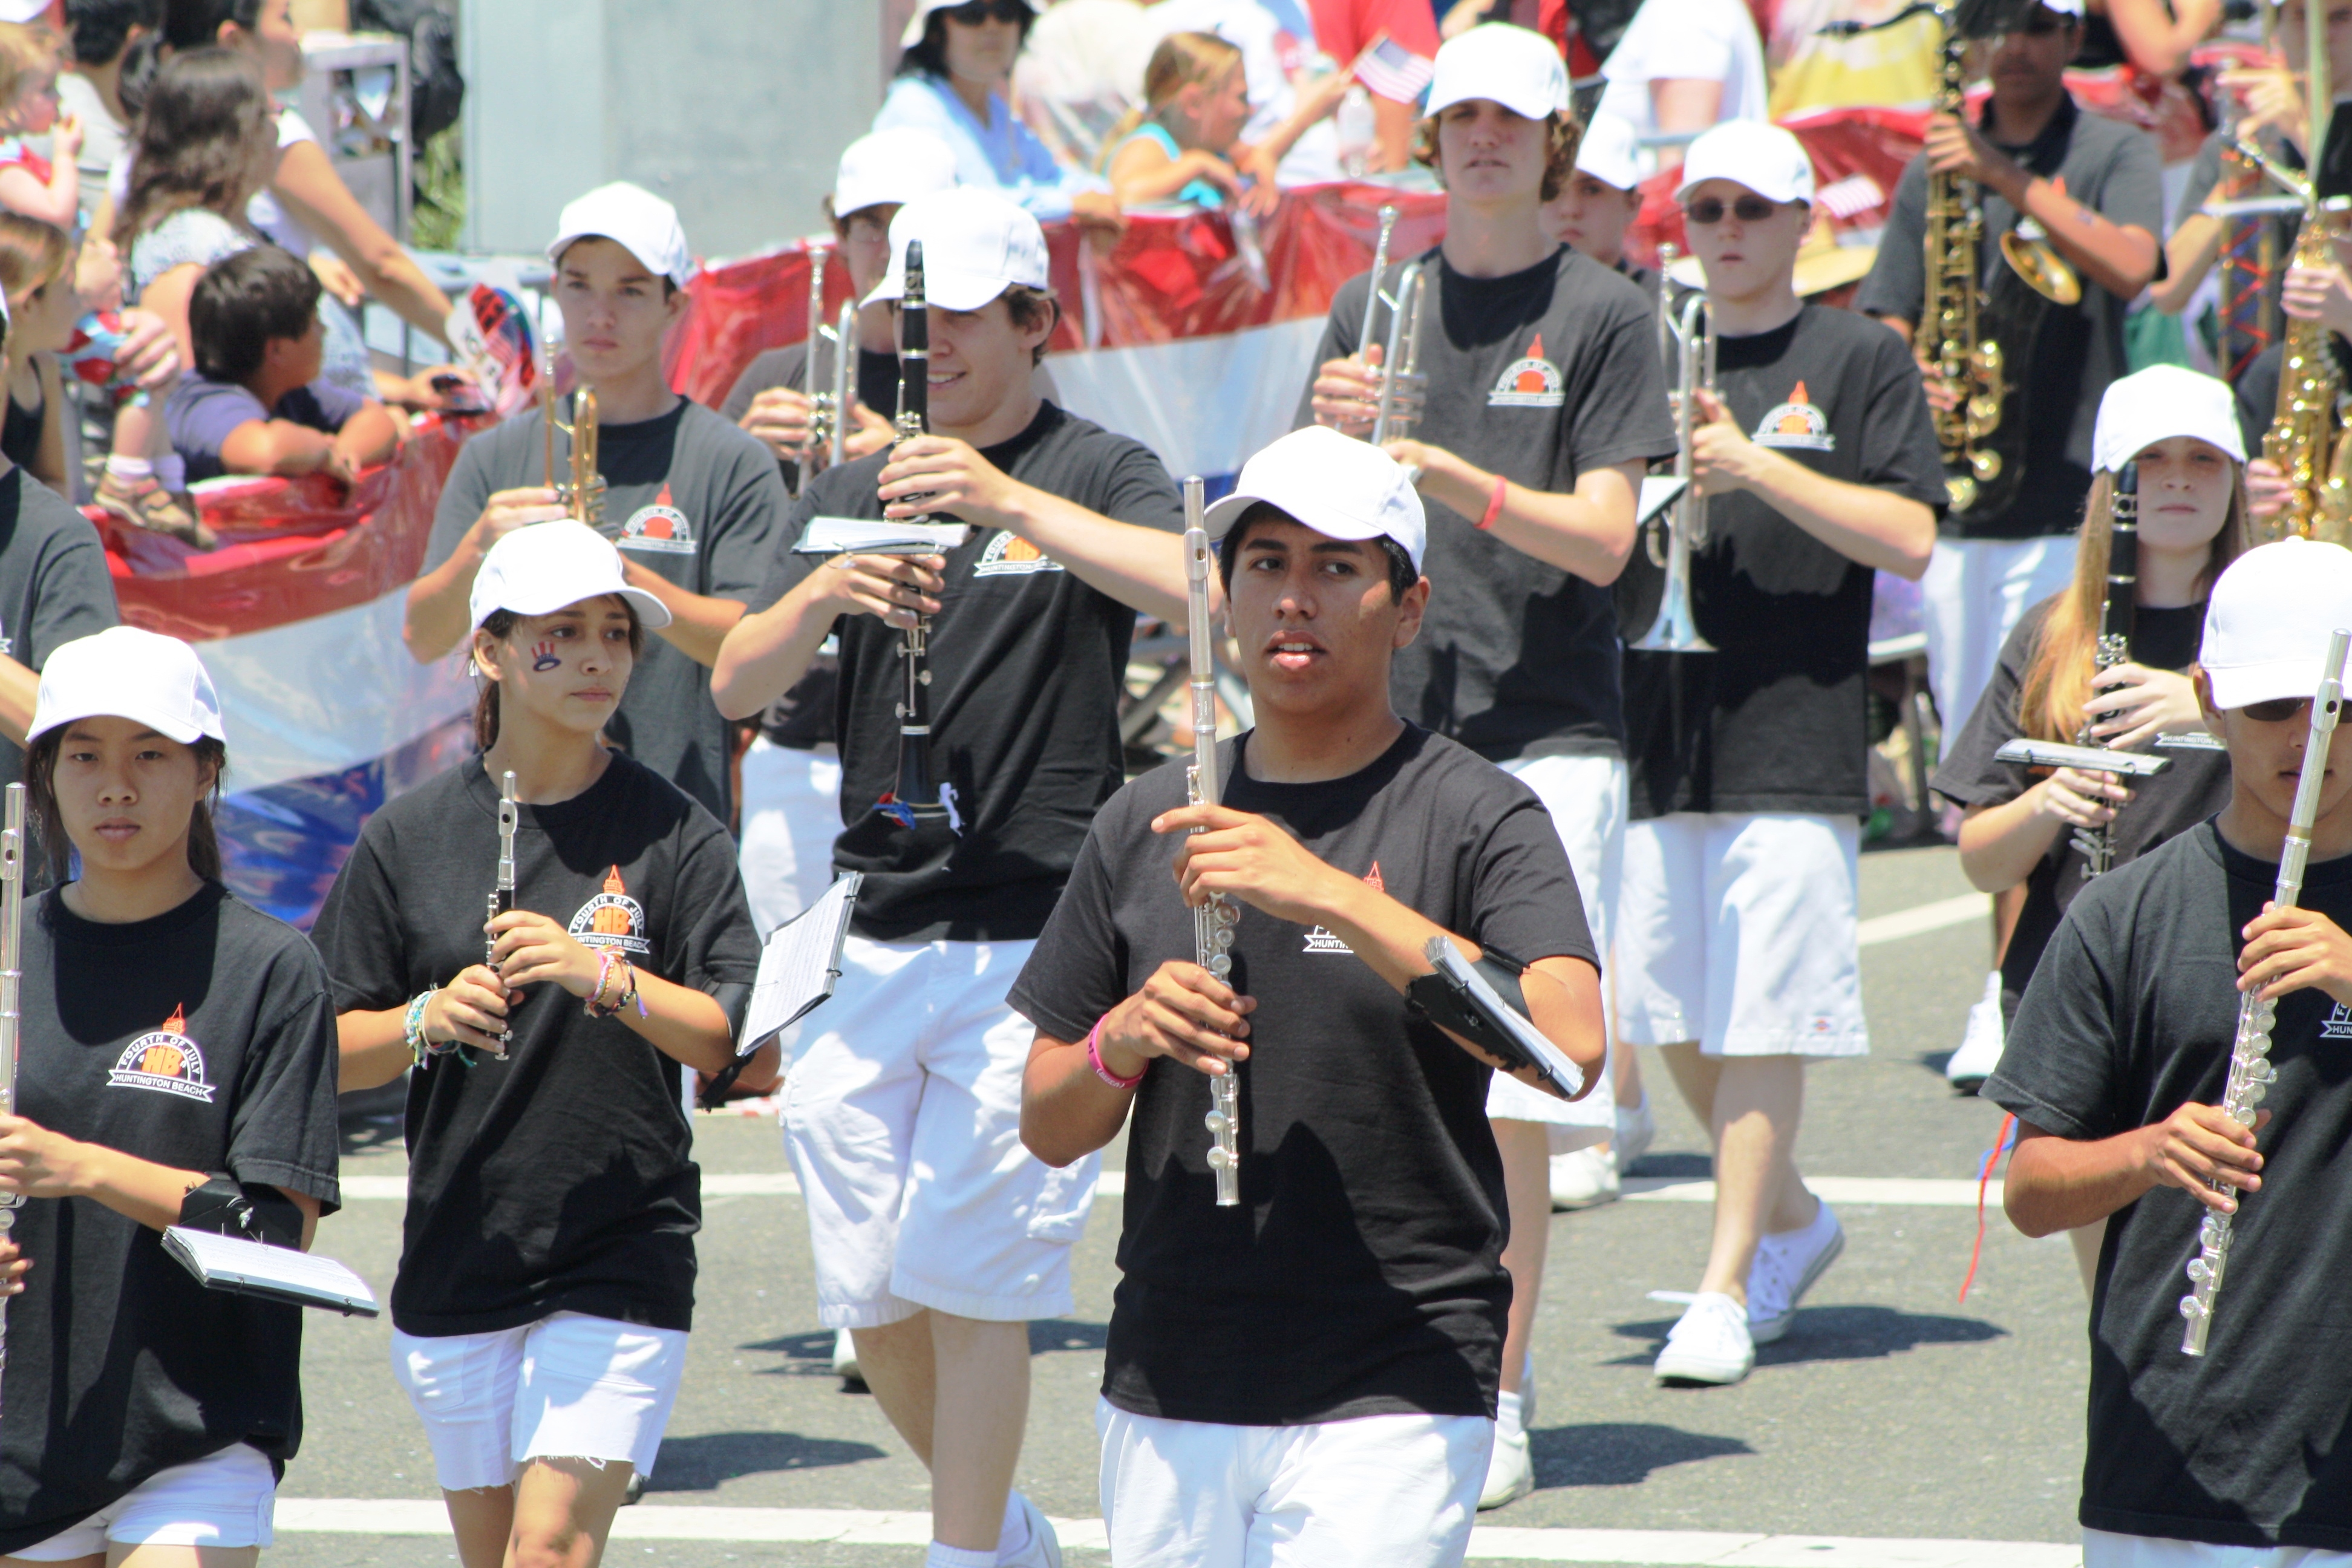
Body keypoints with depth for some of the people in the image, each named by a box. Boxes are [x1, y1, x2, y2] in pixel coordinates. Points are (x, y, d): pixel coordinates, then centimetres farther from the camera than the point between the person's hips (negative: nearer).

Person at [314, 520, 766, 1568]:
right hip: (455, 1263, 3)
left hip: (622, 1259, -3)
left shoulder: (671, 832, -1)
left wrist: (605, 979, -23)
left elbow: (734, 1040, -8)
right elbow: (329, 1051, 6)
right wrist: (428, 1022, -13)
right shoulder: (407, 839, 4)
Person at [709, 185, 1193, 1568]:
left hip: (1034, 942, -5)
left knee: (970, 1273, -10)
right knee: (867, 1286, 7)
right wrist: (825, 592, -15)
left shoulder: (1099, 474, 1)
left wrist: (1005, 496, -29)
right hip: (869, 932, 5)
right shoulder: (854, 496, 15)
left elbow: (1191, 585, -21)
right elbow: (737, 685, 6)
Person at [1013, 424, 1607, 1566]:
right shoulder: (1145, 823, 10)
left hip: (1392, 1396, -4)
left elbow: (1571, 1046, -21)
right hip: (1166, 1386, 4)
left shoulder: (1478, 818, -3)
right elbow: (1048, 1127, 13)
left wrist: (1331, 895, -25)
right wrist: (1124, 1040, -10)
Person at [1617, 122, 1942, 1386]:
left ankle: (1728, 1287, -4)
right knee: (1670, 1017, 8)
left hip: (1795, 737, -5)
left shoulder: (1858, 361, 3)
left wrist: (1756, 467, -14)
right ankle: (1790, 1220, 29)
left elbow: (1908, 538, -6)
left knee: (1762, 1020, -8)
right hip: (1655, 727, 5)